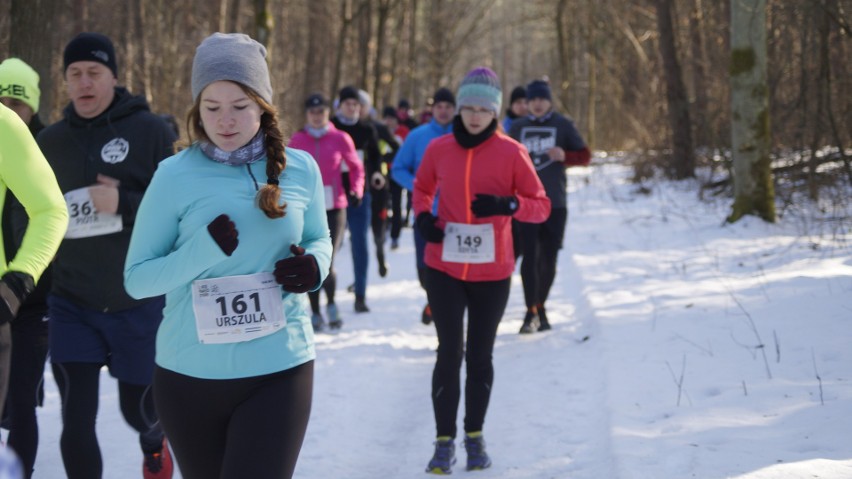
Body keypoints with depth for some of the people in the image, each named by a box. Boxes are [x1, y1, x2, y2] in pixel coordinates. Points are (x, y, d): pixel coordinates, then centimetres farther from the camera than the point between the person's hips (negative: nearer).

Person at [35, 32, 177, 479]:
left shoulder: (151, 132, -6)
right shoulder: (49, 143, 5)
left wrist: (124, 204, -23)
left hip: (140, 304, -2)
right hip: (72, 307, 2)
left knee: (138, 409, 14)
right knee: (76, 423, -6)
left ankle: (155, 440, 51)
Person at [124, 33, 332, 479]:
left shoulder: (300, 169, 0)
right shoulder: (175, 176, -7)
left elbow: (319, 238, 17)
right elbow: (136, 279, -6)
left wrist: (315, 264, -7)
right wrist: (203, 250, -22)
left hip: (279, 369, 0)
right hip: (189, 373, 0)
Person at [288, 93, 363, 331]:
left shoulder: (340, 139, 1)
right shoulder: (297, 140, 3)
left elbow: (356, 167, 9)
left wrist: (356, 190, -5)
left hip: (334, 208, -1)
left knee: (326, 264, -11)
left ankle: (331, 303, 14)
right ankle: (315, 313, 17)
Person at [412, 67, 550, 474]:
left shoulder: (511, 152, -7)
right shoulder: (438, 149, -1)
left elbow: (541, 206, -3)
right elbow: (422, 189, 18)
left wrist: (508, 205, -22)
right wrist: (422, 216, -2)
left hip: (492, 272, 0)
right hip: (444, 269, 0)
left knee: (479, 356, 11)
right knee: (449, 353, -4)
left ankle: (475, 436, 25)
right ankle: (444, 441, 4)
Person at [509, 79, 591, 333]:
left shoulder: (563, 125, 3)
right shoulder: (518, 127, 8)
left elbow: (585, 156, 5)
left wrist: (564, 156, -15)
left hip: (555, 202, 0)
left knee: (548, 258, 6)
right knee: (530, 256, -11)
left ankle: (540, 308, 20)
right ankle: (531, 311, -12)